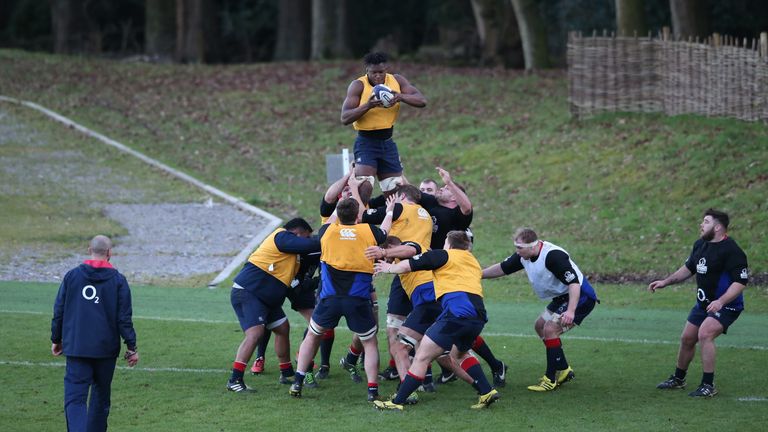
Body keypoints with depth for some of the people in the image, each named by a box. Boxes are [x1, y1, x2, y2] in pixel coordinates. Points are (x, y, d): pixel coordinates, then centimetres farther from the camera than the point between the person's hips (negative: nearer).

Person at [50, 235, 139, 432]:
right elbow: (124, 318, -3)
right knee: (101, 395, 17)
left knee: (75, 397, -6)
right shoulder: (118, 280, -2)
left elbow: (58, 311, 6)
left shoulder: (72, 276, 2)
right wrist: (131, 347, 3)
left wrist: (56, 340, 18)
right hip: (106, 349, 0)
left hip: (75, 348, 0)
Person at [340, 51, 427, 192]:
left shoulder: (397, 80, -1)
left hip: (387, 142, 5)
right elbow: (345, 118, -19)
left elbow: (422, 101, -7)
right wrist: (368, 105, -33)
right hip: (366, 142, -5)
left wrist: (401, 97, -26)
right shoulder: (358, 85, -13)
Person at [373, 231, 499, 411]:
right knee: (459, 353, 33)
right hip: (478, 316, 7)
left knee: (422, 357, -3)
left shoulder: (444, 255, 10)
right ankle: (487, 392, 23)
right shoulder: (473, 262, 29)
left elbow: (407, 266, 8)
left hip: (457, 312, -7)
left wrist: (389, 268, 28)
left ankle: (397, 402, -5)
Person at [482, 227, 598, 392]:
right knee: (540, 327, 17)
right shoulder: (524, 256, -3)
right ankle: (564, 371, 26)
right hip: (561, 298, 10)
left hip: (580, 297, -10)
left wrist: (571, 311, -45)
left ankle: (551, 380, -13)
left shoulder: (553, 256, -30)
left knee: (550, 329, -19)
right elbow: (503, 268, 13)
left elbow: (574, 283, -34)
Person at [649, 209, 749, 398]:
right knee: (687, 338, 14)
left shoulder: (731, 251, -22)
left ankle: (708, 386, -19)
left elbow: (741, 281, -25)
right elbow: (688, 268, 21)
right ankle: (678, 379, 36)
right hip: (703, 303, 9)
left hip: (726, 305, -9)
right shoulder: (700, 244, 5)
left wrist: (721, 301, -36)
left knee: (704, 334, -27)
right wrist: (665, 282, 14)